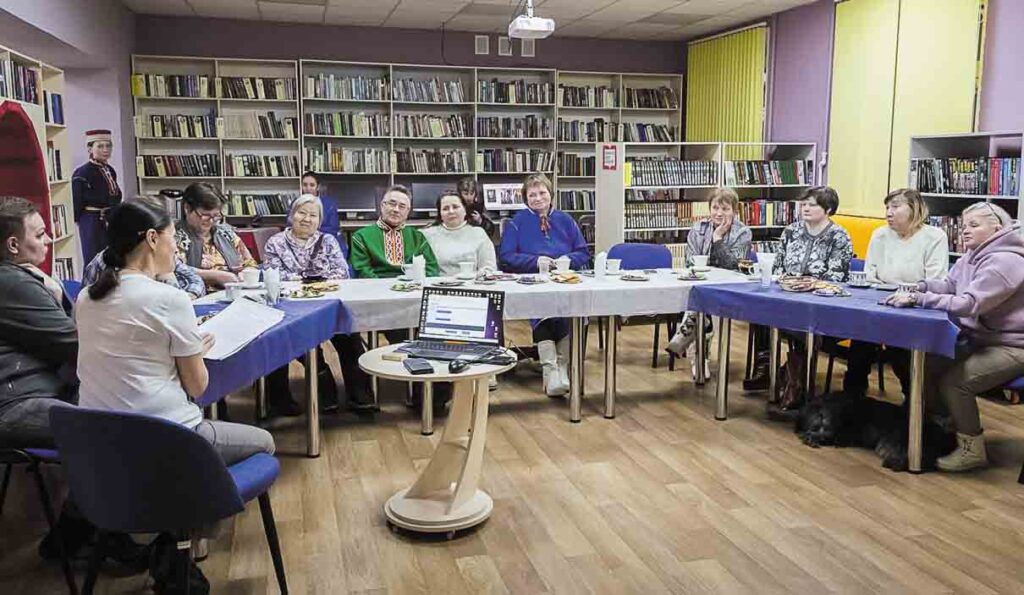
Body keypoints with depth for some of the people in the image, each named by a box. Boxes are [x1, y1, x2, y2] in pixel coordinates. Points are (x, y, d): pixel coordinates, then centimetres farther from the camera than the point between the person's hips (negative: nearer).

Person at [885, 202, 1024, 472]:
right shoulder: (974, 255, 8)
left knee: (954, 381, -22)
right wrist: (916, 288, -12)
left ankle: (972, 450, -3)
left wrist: (917, 299, -31)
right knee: (927, 367, 1)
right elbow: (948, 284, 8)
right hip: (979, 339, 9)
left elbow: (969, 304, -31)